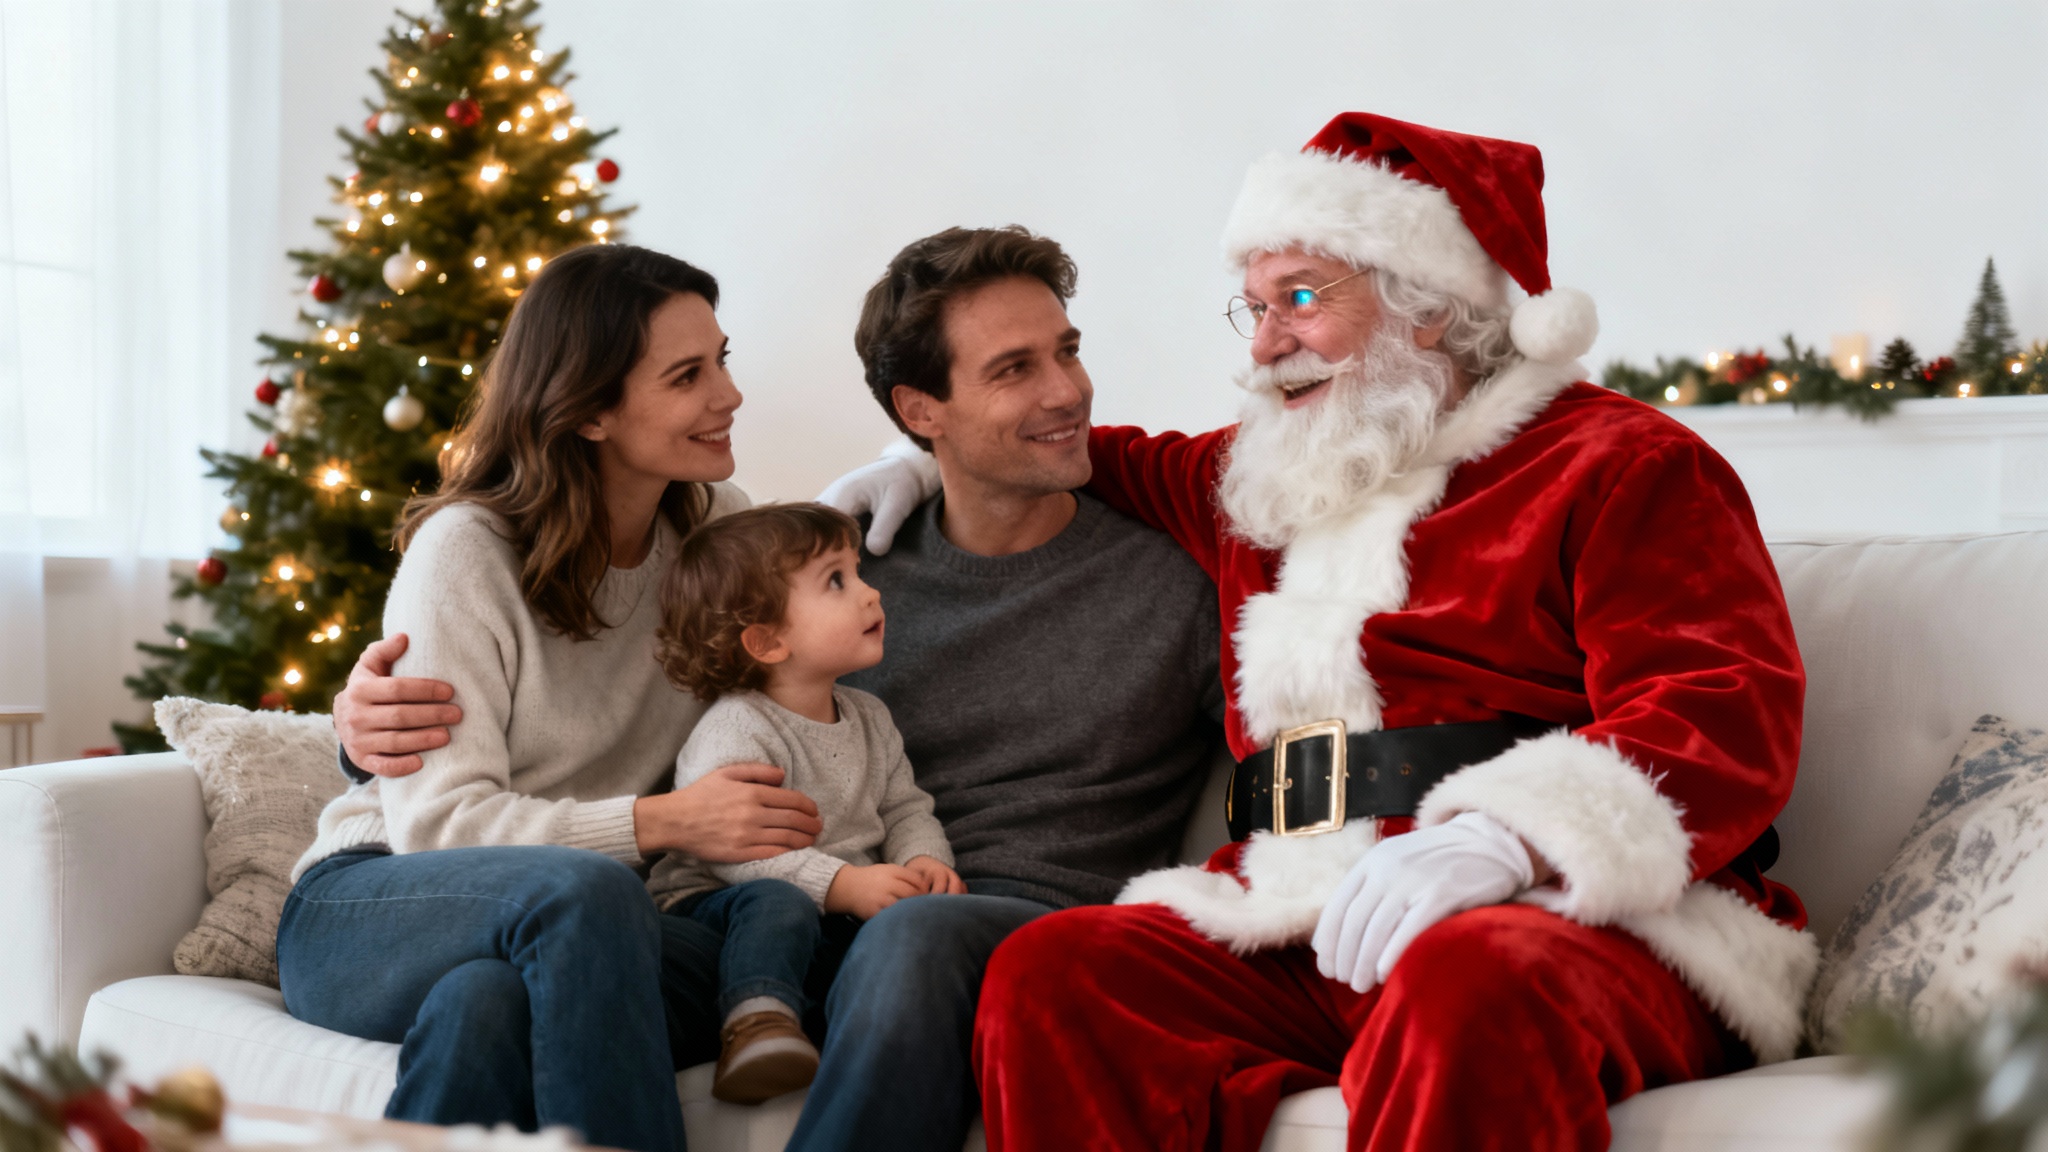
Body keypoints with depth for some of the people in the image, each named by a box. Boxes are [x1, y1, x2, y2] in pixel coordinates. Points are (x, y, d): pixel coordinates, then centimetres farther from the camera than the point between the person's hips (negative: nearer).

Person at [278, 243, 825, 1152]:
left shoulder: (713, 526, 7)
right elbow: (434, 816, -16)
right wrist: (660, 822, -26)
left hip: (558, 933, 3)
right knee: (582, 888, -39)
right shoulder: (464, 551, -10)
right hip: (368, 907, -3)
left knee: (487, 1003, -38)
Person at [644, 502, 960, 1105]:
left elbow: (905, 809, 18)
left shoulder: (869, 719, 12)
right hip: (711, 904, -7)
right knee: (777, 903, -39)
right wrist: (843, 885, -33)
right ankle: (757, 1024, -48)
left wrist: (924, 861, -7)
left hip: (846, 913, 7)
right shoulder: (735, 732, -15)